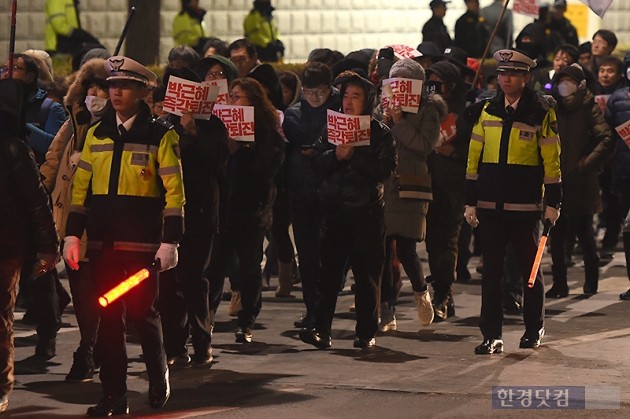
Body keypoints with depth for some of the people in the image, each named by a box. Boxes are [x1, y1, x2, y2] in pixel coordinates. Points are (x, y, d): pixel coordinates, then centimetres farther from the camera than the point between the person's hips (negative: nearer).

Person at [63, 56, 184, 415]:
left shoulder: (161, 136, -1)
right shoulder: (97, 135, 13)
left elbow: (174, 192, -5)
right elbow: (81, 187, 14)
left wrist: (170, 241, -11)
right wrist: (73, 234, 6)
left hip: (142, 244, -4)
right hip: (103, 243, 4)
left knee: (142, 312, -1)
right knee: (109, 317, 4)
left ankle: (158, 375, 25)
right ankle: (114, 395, 8)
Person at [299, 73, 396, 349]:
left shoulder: (380, 132, 1)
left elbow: (385, 170, -11)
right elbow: (317, 164, 5)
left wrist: (354, 155, -15)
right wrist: (336, 155, -12)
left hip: (367, 210, -3)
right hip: (335, 209, 3)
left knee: (367, 274, 3)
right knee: (328, 271, -2)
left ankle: (366, 332, 10)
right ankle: (320, 329, -3)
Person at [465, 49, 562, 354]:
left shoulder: (541, 114, -1)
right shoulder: (488, 112, 9)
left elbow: (551, 160, 0)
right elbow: (475, 157, 11)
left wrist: (553, 203, -4)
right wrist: (470, 201, 6)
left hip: (525, 206, -3)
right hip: (490, 205, 3)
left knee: (530, 269, 9)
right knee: (491, 272, 0)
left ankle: (534, 329, 24)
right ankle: (491, 336, 2)